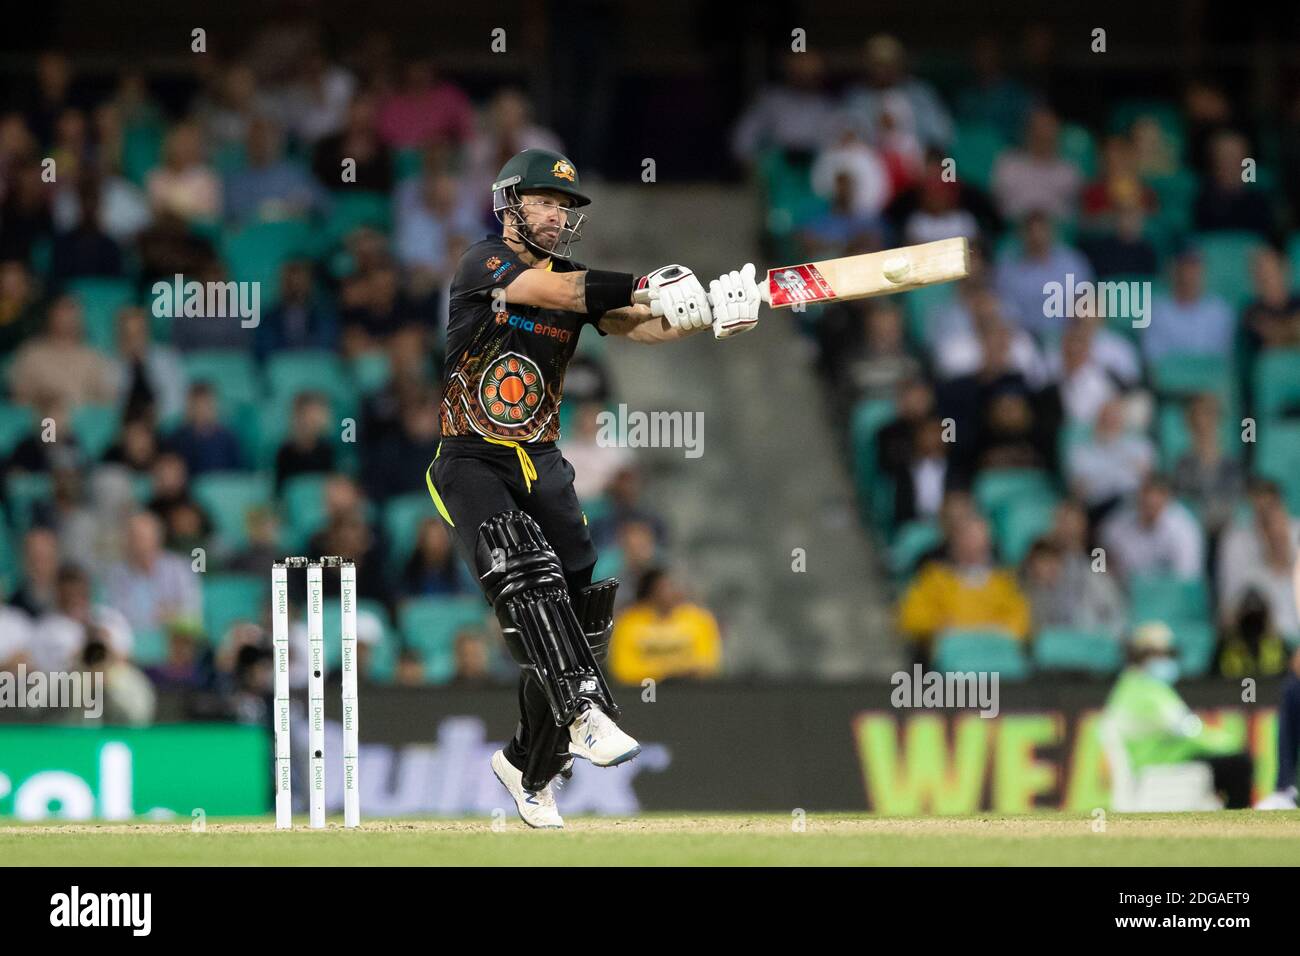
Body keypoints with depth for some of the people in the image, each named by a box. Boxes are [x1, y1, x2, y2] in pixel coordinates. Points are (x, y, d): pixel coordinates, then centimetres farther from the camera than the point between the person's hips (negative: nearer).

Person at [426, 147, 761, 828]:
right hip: (471, 461, -6)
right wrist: (645, 285, -36)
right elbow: (552, 292, -26)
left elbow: (634, 325, -9)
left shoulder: (578, 283, 8)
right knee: (526, 573, -29)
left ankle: (527, 764, 18)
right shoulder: (483, 265, -9)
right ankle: (585, 714, -42)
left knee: (577, 611, 1)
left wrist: (707, 314, -29)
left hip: (541, 463, 6)